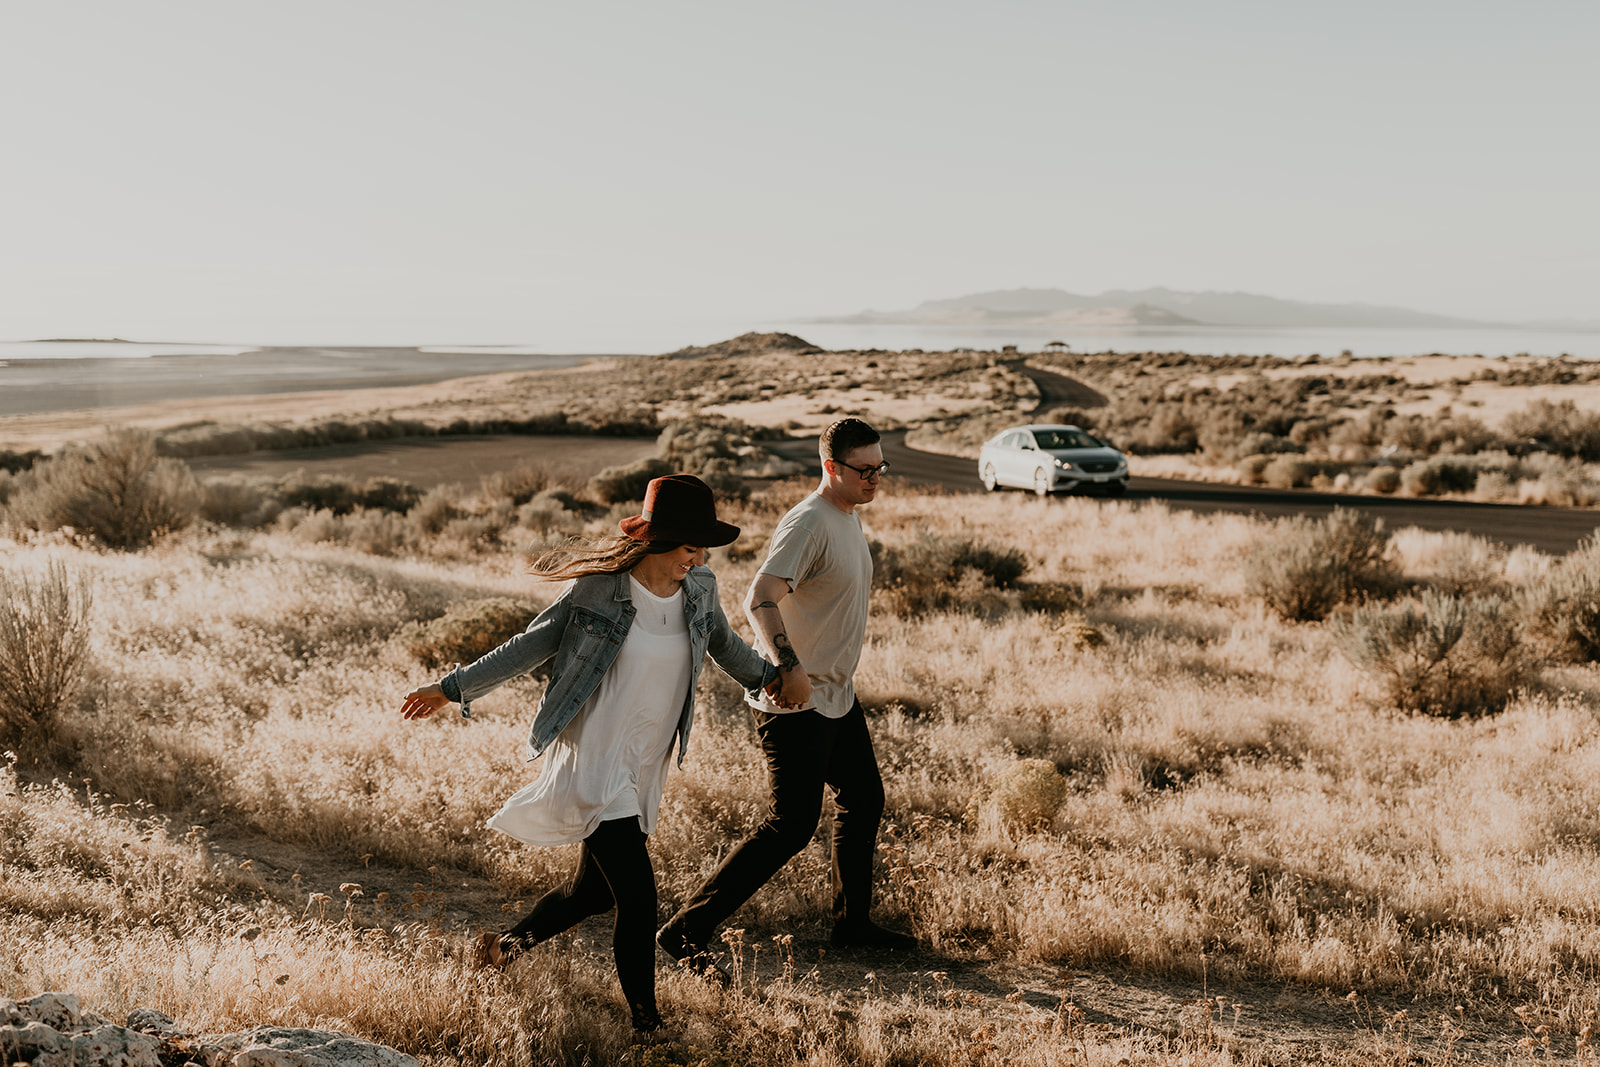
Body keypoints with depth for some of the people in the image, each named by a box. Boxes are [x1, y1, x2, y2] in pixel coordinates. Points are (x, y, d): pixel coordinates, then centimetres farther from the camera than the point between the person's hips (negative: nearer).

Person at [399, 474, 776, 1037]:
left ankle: (505, 946, 40)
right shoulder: (597, 590, -14)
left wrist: (768, 676, 36)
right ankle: (646, 1023, 4)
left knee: (593, 891, 15)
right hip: (591, 759, -6)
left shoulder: (699, 589, 0)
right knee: (637, 894, -12)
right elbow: (530, 645, -3)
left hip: (643, 769, 6)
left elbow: (724, 643, 22)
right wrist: (453, 688, 1)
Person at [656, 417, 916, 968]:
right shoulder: (808, 523, -20)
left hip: (838, 696, 10)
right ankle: (686, 930, -7)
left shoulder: (849, 518, 12)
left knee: (864, 801, 18)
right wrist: (789, 666, -42)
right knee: (791, 826, -11)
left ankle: (852, 923, 34)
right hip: (796, 703, -10)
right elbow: (760, 600, -31)